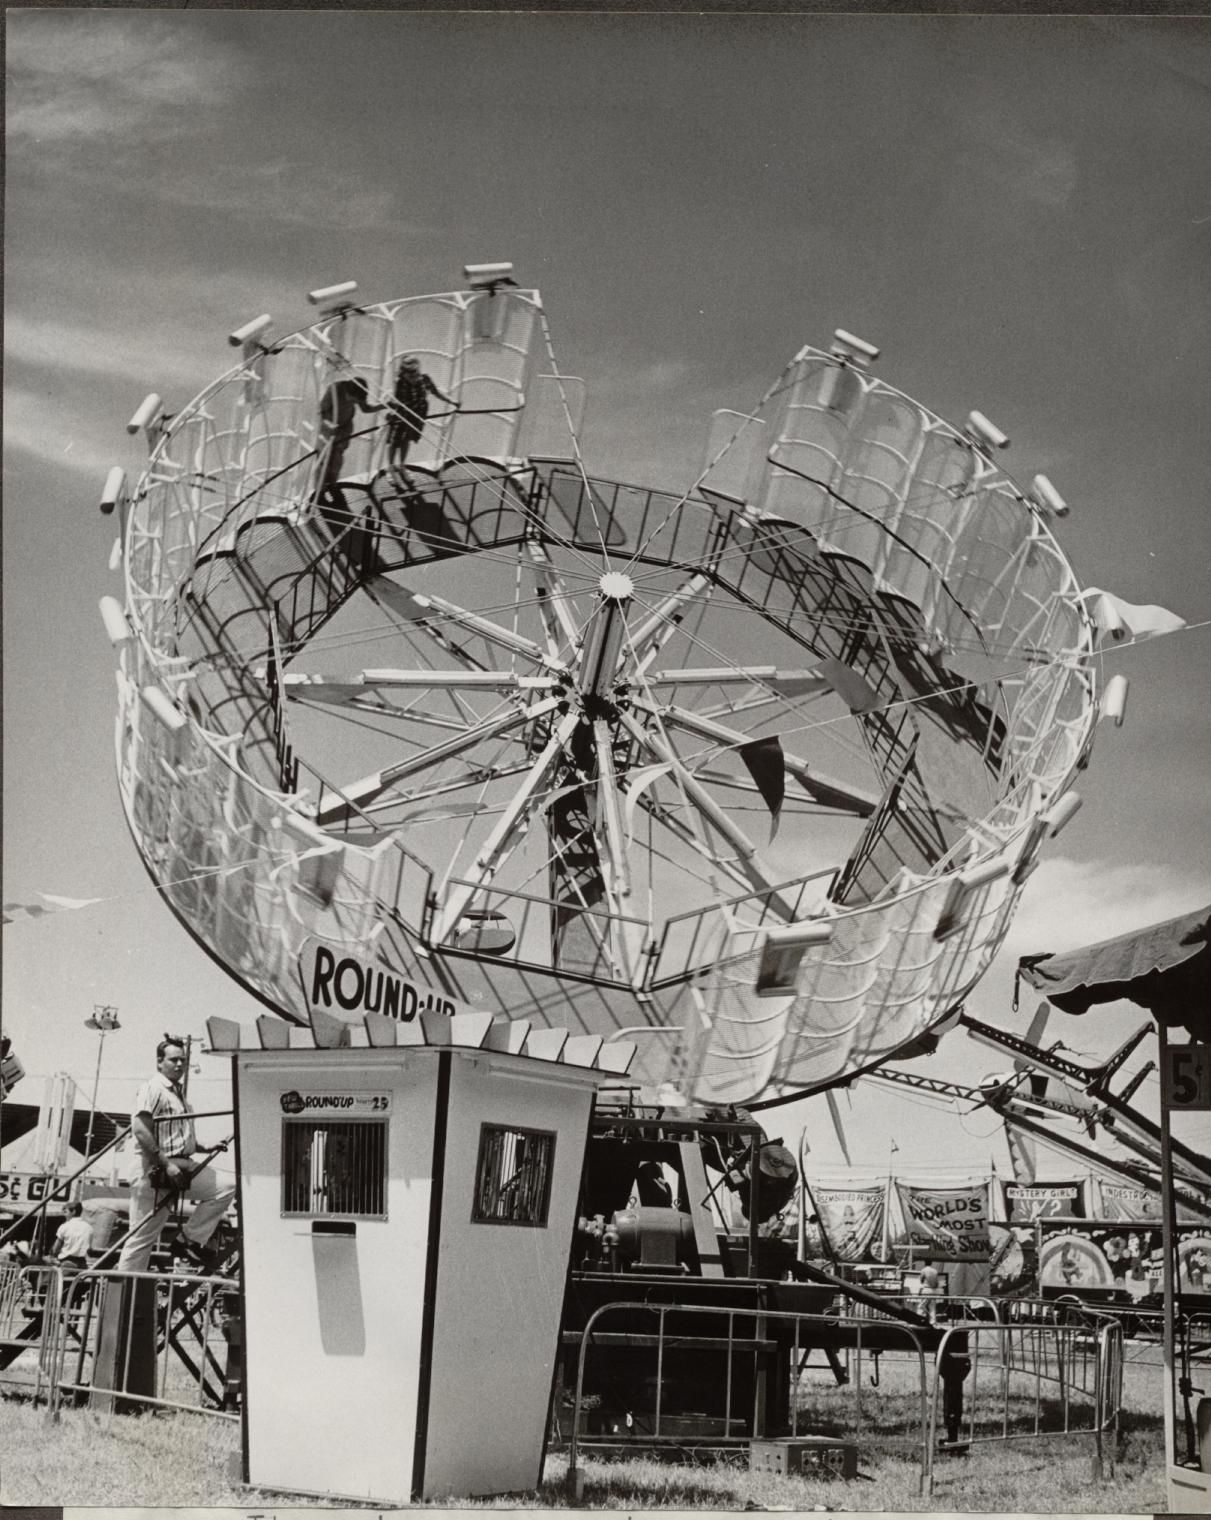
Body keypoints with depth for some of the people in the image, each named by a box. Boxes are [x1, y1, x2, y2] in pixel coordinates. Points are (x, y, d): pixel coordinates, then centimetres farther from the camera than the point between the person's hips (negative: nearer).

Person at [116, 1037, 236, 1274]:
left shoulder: (178, 1093, 21)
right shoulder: (152, 1089, -8)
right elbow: (140, 1129, -20)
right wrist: (166, 1165, -23)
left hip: (181, 1166, 9)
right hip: (156, 1168, -9)